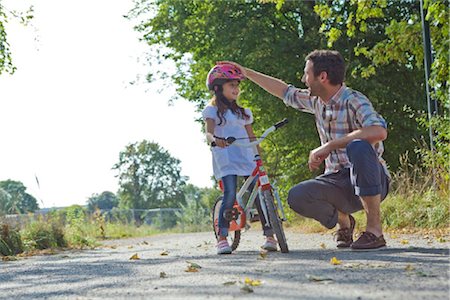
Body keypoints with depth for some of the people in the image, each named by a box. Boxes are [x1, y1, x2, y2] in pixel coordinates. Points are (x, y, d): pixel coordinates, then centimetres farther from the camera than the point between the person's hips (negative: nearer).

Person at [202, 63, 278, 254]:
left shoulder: (243, 112, 22)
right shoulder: (212, 110, 5)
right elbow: (208, 133, -11)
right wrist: (215, 139, -34)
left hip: (247, 158, 5)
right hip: (225, 160, -5)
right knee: (230, 195, -19)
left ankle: (269, 236, -4)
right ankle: (222, 238, -11)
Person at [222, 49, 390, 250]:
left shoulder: (354, 101, -16)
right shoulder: (316, 101, 6)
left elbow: (379, 131, -35)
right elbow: (285, 92, 24)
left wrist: (329, 146, -31)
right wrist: (246, 73, 28)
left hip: (371, 181, -6)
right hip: (339, 182, 6)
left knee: (359, 147, -37)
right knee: (297, 196, -21)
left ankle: (374, 229, -27)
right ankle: (343, 221, 11)